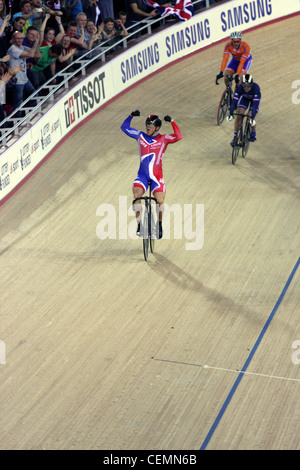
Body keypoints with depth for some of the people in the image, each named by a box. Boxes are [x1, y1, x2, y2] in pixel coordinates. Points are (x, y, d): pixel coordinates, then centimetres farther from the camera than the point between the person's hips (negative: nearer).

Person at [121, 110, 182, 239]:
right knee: (136, 195, -24)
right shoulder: (140, 136, 6)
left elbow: (178, 137, -18)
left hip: (156, 176, -1)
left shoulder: (163, 139, -1)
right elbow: (124, 127, 9)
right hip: (142, 174, 1)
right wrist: (131, 116, -3)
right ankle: (139, 224, -11)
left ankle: (160, 225, 15)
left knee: (160, 201, -12)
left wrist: (172, 121, -22)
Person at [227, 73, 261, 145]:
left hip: (254, 99, -2)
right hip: (244, 97, 2)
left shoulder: (256, 88, -41)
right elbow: (234, 100, -37)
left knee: (250, 119, -15)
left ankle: (253, 133, 16)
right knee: (239, 116, -16)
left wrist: (252, 118, -52)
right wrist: (230, 114, -47)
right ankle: (235, 137, -3)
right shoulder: (240, 87, -35)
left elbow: (255, 104, -45)